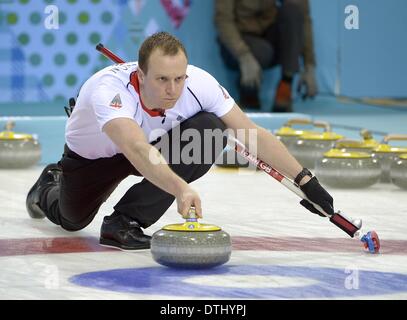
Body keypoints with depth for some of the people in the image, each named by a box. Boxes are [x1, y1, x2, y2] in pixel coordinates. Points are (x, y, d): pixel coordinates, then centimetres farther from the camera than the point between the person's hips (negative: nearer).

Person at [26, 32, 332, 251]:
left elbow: (253, 134, -25)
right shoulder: (109, 90, -45)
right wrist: (181, 188, -76)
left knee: (212, 131, -26)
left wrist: (305, 181, -29)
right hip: (93, 155, -2)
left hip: (155, 142, 3)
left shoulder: (198, 83, -33)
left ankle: (125, 222, -17)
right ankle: (50, 186, 52)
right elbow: (137, 150, -61)